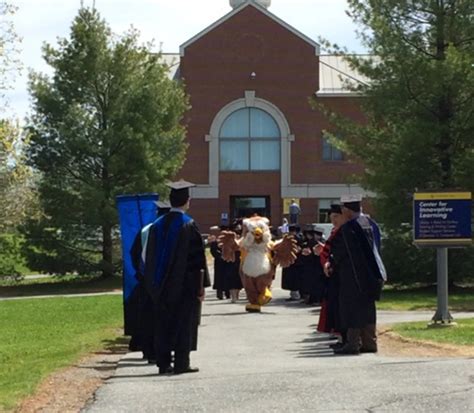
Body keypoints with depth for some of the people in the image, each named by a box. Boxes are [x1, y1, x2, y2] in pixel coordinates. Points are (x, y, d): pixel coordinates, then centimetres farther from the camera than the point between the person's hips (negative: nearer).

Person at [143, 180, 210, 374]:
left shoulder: (157, 225, 4)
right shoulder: (189, 225, -11)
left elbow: (149, 256, 8)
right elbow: (197, 256, -12)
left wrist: (153, 285, 15)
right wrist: (201, 285, -6)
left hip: (162, 286, 5)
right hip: (185, 285, -4)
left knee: (163, 323, 10)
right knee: (184, 323, 2)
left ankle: (163, 363, 11)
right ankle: (181, 363, 1)